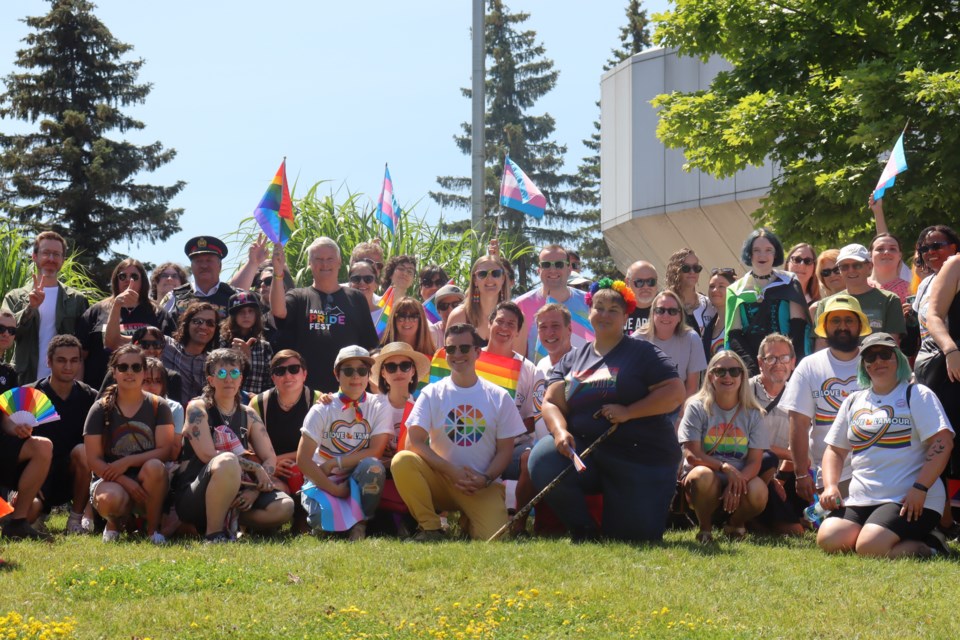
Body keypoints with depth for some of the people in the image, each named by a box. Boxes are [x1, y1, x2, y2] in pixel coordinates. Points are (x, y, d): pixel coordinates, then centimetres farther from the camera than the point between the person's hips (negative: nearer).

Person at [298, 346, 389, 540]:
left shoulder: (378, 406, -1)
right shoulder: (322, 411, -4)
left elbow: (375, 452, -10)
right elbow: (303, 460, -10)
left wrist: (335, 463, -15)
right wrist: (334, 489, -17)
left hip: (359, 480, 1)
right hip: (324, 480, -1)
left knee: (372, 466, -34)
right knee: (322, 517, -33)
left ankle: (360, 523, -15)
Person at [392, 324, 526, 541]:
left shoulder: (499, 398, 5)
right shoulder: (432, 393, 3)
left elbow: (505, 450, 4)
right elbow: (414, 442, -7)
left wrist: (485, 479, -15)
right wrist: (452, 471, -17)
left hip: (482, 487, 0)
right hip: (440, 480, 1)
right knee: (402, 461, -29)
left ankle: (469, 522, 11)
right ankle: (430, 528, -13)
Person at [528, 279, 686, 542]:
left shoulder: (643, 353, 2)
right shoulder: (571, 360, 14)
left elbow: (675, 392, -7)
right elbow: (552, 402, 4)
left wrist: (628, 412, -17)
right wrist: (560, 431, -19)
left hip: (642, 459, -3)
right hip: (585, 449, 3)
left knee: (634, 535, -8)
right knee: (543, 459, -27)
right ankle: (584, 531, -7)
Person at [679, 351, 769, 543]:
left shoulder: (753, 413, 5)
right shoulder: (697, 408, -1)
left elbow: (755, 462, -3)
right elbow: (691, 455, -9)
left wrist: (737, 482, -24)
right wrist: (725, 467, -25)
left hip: (738, 480, 2)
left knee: (758, 491, -32)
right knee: (703, 476, -38)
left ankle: (735, 524, 4)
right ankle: (704, 528, -8)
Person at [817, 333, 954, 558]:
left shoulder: (917, 395, 2)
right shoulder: (853, 402, 19)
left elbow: (943, 442, -9)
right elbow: (835, 449, 21)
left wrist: (920, 489, -19)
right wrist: (830, 487, 1)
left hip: (909, 501, -6)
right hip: (860, 501, 6)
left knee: (869, 548, -29)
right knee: (828, 539, -20)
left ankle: (927, 547, -1)